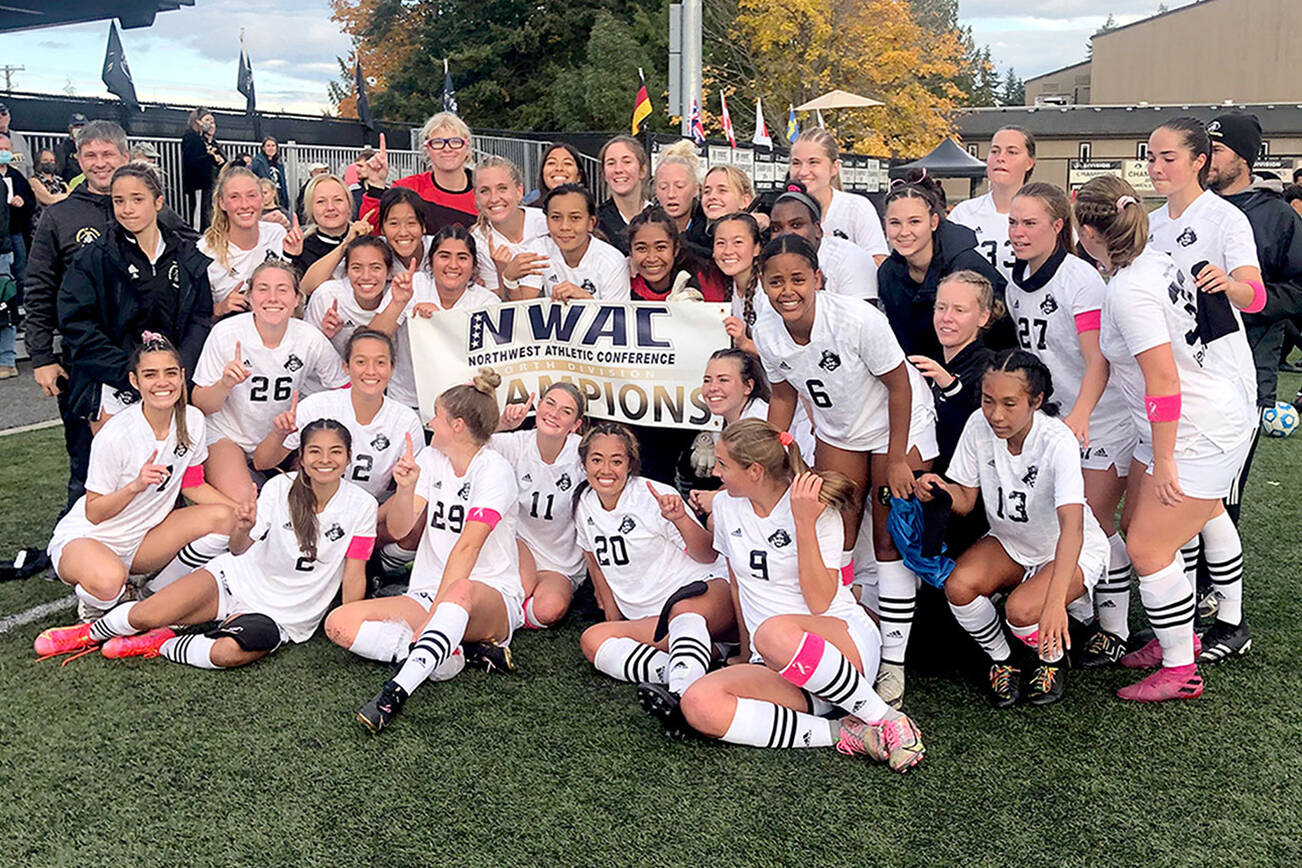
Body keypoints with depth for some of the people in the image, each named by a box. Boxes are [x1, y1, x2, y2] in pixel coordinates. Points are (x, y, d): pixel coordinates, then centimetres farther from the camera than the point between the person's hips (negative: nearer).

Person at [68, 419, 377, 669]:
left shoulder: (361, 506, -11)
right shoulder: (280, 488, -7)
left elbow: (354, 575, -6)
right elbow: (238, 550, -2)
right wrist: (243, 528, -24)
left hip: (281, 615, -1)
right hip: (238, 580, 2)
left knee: (228, 653, -34)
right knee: (145, 616, -20)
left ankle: (162, 645, -6)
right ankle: (89, 633, 12)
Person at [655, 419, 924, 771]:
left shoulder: (816, 508, -6)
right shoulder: (726, 506, 9)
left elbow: (820, 602, -16)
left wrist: (805, 523, -21)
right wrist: (747, 654, 24)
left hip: (848, 641, -5)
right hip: (776, 667, 5)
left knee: (775, 632, -42)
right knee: (698, 704, -27)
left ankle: (886, 719, -22)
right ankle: (843, 735, -25)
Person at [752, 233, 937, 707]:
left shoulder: (857, 320, -32)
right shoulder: (767, 334, -17)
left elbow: (899, 386, -21)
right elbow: (784, 395, 1)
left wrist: (896, 459, -18)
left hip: (899, 425, -5)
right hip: (836, 432, 5)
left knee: (891, 540, -4)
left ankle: (893, 662, 6)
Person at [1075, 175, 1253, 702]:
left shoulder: (1128, 291, -24)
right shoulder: (1154, 262, 3)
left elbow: (1163, 382, -26)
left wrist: (1163, 460, -20)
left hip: (1202, 432, -10)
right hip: (1203, 416, 10)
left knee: (1147, 548, -4)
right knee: (1135, 527, 15)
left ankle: (1181, 672, 10)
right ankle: (1177, 635, 31)